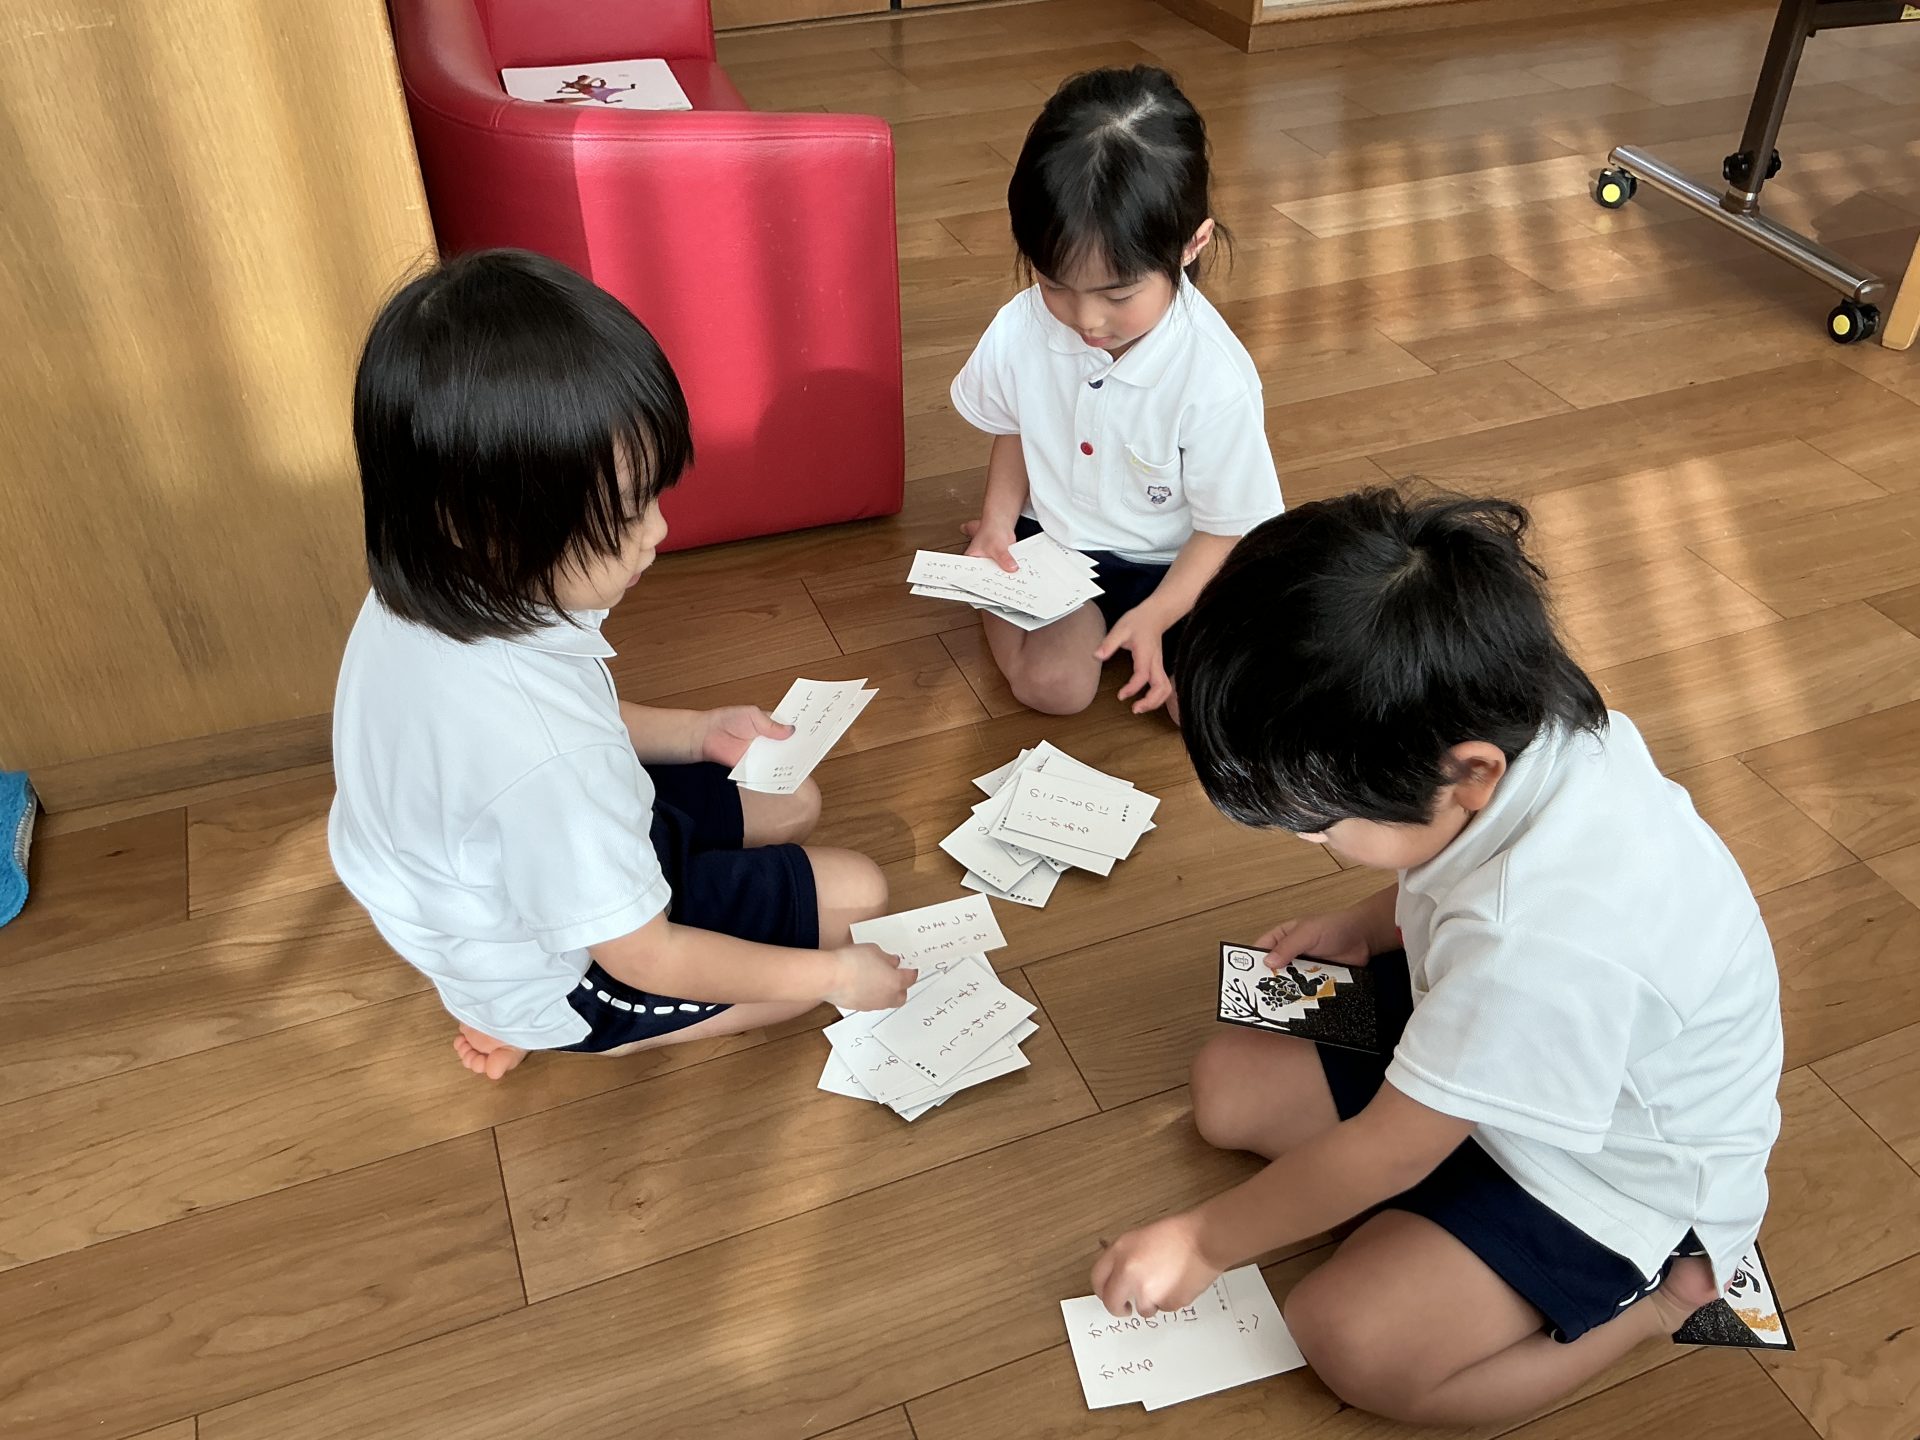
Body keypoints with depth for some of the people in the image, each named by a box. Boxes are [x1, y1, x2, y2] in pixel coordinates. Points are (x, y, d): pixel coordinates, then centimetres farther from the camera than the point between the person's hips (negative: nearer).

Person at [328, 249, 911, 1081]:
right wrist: (830, 975, -16)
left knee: (792, 803, 17)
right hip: (561, 979, -7)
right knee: (855, 896, 0)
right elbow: (645, 957, -27)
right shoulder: (541, 752, -42)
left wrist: (694, 733, -3)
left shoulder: (426, 596, -17)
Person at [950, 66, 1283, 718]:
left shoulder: (1214, 381, -26)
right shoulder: (1019, 329, -16)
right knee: (1052, 682, -19)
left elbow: (1229, 528, -15)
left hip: (1173, 566, -1)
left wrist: (1154, 617, -26)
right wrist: (998, 522, -9)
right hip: (1053, 541, 2)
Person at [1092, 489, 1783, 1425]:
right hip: (1487, 1049, 8)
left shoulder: (1546, 941, -42)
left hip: (1614, 1172, -8)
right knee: (1229, 1088, 1)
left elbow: (1385, 1152, -26)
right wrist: (1365, 928, -3)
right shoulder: (1521, 727, -19)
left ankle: (1668, 1286, 1)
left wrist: (1202, 1241, -12)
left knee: (1352, 1342, -19)